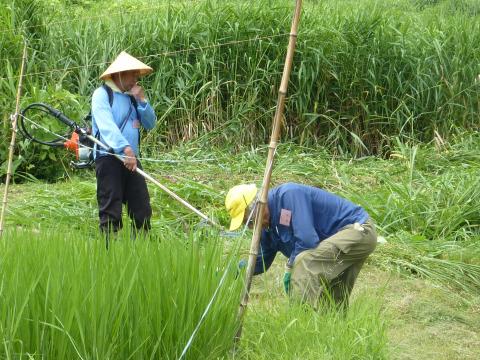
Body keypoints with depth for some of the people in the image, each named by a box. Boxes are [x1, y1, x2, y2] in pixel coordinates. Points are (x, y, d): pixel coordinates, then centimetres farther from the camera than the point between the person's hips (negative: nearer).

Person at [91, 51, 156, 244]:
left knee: (142, 210, 5)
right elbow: (107, 126, -19)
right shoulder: (102, 94, -3)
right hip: (108, 158, -7)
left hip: (131, 159, 7)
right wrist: (125, 148, -32)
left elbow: (150, 124, 15)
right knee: (111, 213, -7)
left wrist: (142, 100, 1)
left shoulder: (132, 97, 19)